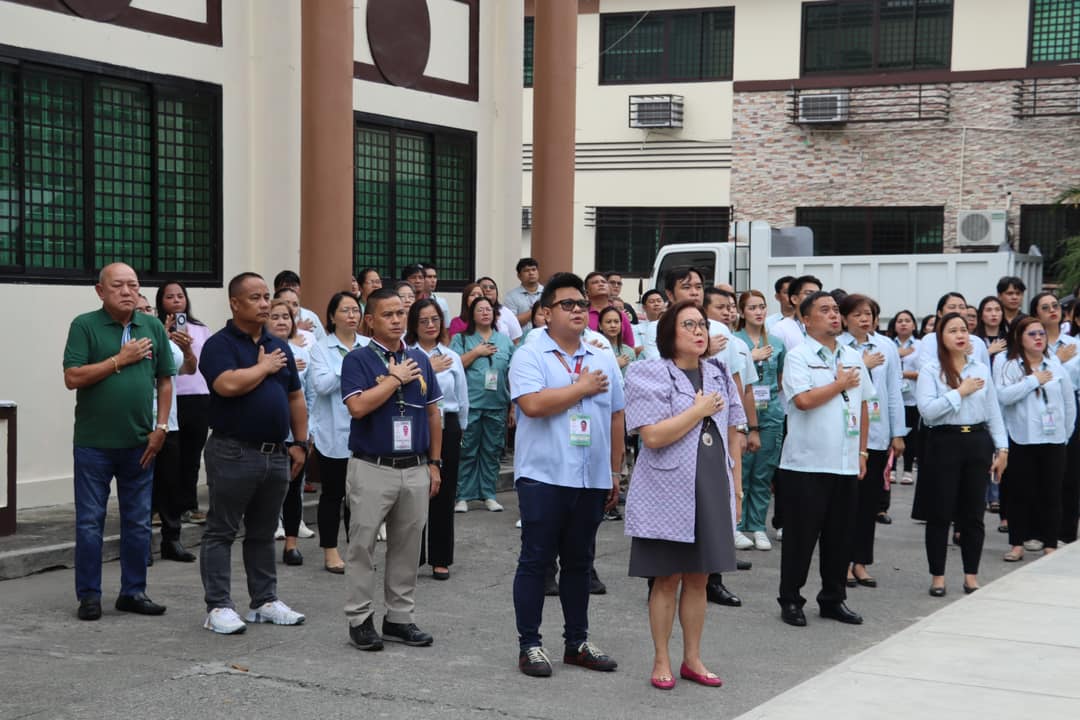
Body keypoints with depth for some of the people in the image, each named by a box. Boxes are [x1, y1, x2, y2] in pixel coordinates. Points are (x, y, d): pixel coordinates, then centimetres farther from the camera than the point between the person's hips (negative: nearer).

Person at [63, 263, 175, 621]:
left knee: (138, 523, 9)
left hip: (140, 444, 3)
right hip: (94, 444, -3)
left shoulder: (153, 327, 6)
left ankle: (133, 591, 20)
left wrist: (161, 427, 1)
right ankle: (89, 595, 12)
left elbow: (165, 380, 9)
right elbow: (73, 378, -12)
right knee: (90, 522, 3)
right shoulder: (85, 326, -5)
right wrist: (119, 360, -14)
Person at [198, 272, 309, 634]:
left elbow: (296, 398, 17)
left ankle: (265, 601, 22)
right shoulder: (219, 345, -7)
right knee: (221, 532, 1)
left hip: (276, 454, 7)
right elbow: (228, 385, -25)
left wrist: (300, 444, 10)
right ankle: (218, 606, 4)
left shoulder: (279, 346, 14)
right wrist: (264, 367, -10)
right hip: (233, 453, -6)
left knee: (263, 532, 15)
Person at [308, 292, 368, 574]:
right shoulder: (321, 348, -2)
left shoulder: (369, 346, 7)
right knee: (332, 494, 6)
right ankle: (330, 553, 15)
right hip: (333, 434, -3)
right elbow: (321, 384, -16)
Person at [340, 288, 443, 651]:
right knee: (363, 545, 2)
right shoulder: (358, 359, -6)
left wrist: (435, 463, 10)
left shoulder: (420, 360, 9)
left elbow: (433, 414, 13)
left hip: (415, 470, 5)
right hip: (372, 469, -5)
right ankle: (360, 619, 10)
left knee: (407, 548, 10)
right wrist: (396, 378, -15)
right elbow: (358, 406, -21)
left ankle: (400, 617, 20)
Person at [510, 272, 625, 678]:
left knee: (579, 563, 13)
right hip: (543, 477, -5)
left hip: (592, 479, 5)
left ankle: (577, 642, 22)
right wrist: (583, 388, -9)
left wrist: (615, 473, 13)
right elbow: (533, 404, -20)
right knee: (536, 561, 1)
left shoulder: (603, 360, 12)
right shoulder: (529, 356, -4)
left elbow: (616, 419, 15)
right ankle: (529, 645, 8)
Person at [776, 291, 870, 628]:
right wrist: (840, 383, -7)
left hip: (846, 464, 6)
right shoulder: (797, 356, -6)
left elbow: (863, 407, 19)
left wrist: (862, 452, 14)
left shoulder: (853, 358, 13)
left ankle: (833, 599, 22)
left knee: (840, 536, 11)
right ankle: (790, 600, 11)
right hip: (807, 463, -5)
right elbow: (804, 400, -21)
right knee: (801, 536, 1)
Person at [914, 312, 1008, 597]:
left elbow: (993, 412, 11)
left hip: (977, 441, 3)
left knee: (973, 514, 7)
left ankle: (971, 575, 18)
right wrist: (960, 392, -11)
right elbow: (926, 409, -15)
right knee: (940, 514, 1)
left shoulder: (981, 369, 10)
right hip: (944, 442, -3)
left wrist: (1002, 448, 7)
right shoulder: (930, 369, -3)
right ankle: (937, 576, 12)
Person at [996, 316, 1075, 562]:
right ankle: (1017, 543, 12)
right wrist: (1034, 380, -14)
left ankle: (1050, 544, 12)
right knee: (1020, 493, 3)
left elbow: (1069, 402, 12)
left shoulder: (1056, 365, 6)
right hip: (1021, 440, -2)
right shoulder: (1009, 366, -2)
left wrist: (1066, 433, 11)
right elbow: (1002, 395, -18)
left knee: (1051, 493, 4)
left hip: (1053, 440, 2)